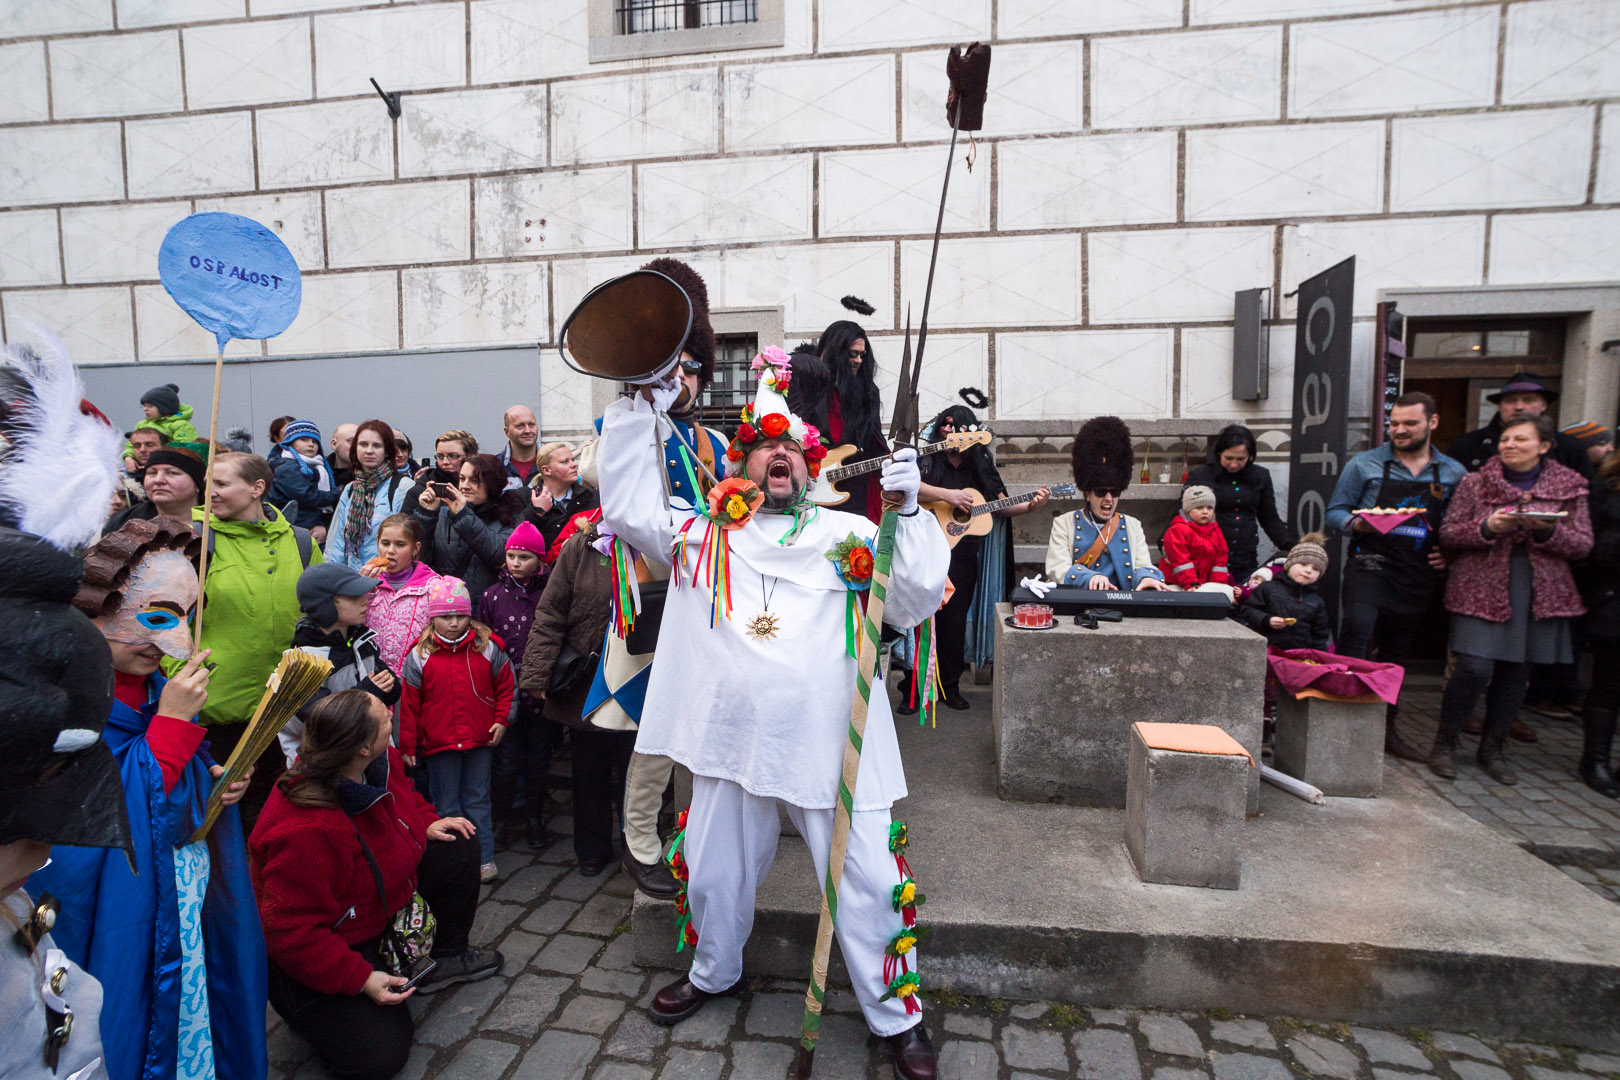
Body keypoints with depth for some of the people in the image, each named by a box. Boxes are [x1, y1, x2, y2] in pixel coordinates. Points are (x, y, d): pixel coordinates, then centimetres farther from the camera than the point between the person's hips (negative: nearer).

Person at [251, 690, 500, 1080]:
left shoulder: (381, 762, -15)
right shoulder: (305, 832, -39)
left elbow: (403, 796, 12)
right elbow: (290, 931, -30)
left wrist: (428, 824, -5)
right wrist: (360, 978, -27)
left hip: (380, 907, 8)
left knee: (459, 847, 0)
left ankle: (449, 958, 18)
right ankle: (307, 1007, 15)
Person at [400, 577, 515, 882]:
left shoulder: (487, 648, -5)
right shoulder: (419, 656, -6)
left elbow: (505, 685, 7)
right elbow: (409, 703, -1)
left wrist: (502, 720, -1)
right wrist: (407, 745, 1)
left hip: (480, 741, 1)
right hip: (438, 743, 0)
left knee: (478, 800, 12)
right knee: (447, 804, 11)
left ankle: (484, 858, 23)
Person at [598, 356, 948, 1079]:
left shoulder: (848, 534, 5)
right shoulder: (703, 532, 9)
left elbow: (913, 603, -2)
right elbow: (628, 505, 4)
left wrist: (908, 511, -14)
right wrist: (641, 410, -2)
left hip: (829, 744, -1)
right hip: (730, 740, 2)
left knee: (867, 884, 5)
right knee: (716, 874, 21)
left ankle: (895, 1017, 31)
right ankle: (713, 972, 51)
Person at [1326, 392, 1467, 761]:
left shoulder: (1453, 474, 11)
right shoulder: (1365, 464, 2)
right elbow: (1335, 513, 2)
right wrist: (1356, 523, -18)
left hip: (1420, 576, 4)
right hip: (1371, 564, -3)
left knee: (1396, 653, 13)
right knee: (1359, 626, -29)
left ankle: (1386, 729, 26)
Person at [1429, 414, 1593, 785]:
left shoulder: (1570, 488, 8)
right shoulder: (1474, 483, 2)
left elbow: (1583, 545, 4)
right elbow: (1447, 534, 0)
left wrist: (1546, 530, -15)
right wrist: (1488, 527, -17)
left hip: (1540, 595, 3)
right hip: (1481, 590, -3)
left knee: (1516, 672, 7)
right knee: (1474, 669, -11)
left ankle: (1492, 748, 24)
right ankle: (1444, 743, 8)